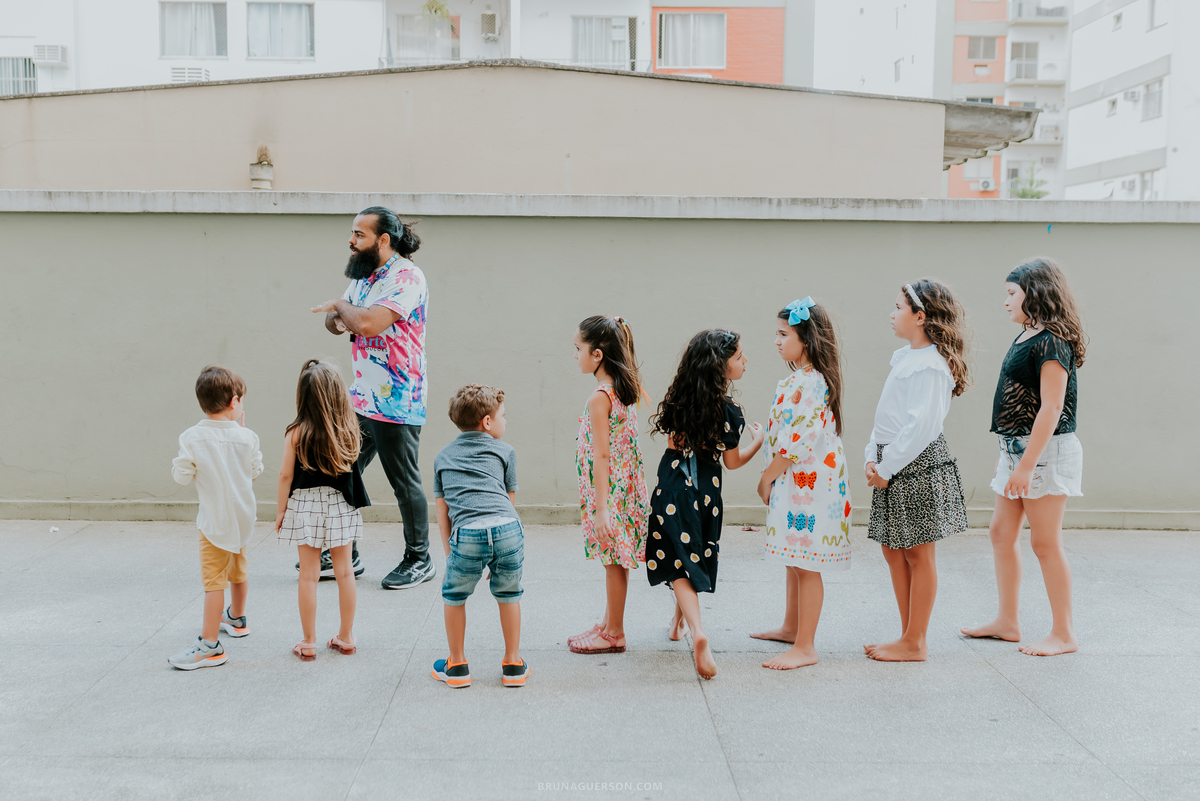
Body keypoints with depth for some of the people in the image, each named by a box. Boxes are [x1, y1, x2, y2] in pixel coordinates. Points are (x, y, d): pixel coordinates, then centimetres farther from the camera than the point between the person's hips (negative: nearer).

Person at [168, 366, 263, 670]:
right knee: (236, 569, 24)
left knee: (213, 579, -5)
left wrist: (177, 462, 11)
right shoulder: (246, 437, -8)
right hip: (242, 516, 4)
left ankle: (210, 645, -5)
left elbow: (182, 475, -11)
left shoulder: (191, 438, -15)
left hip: (215, 519, -4)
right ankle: (236, 618, 45)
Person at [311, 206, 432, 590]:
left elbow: (369, 322, -28)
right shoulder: (364, 275, 13)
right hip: (360, 398, 9)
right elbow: (333, 320, 18)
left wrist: (340, 306, -9)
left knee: (405, 482, 3)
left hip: (396, 401, -9)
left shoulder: (406, 277, -16)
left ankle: (419, 559, 19)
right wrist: (337, 319, -6)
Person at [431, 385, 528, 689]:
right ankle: (513, 665, 28)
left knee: (454, 596, 21)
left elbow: (442, 510, 23)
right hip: (507, 527, 0)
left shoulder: (443, 456, 26)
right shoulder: (504, 450, 19)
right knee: (509, 594, 20)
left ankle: (457, 666, 30)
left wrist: (449, 552, 26)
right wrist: (496, 555, 25)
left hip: (467, 534, 0)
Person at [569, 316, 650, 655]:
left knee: (613, 562, 2)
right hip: (626, 484, 9)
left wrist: (600, 509, -21)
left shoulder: (599, 398, -20)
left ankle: (614, 634, 14)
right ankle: (609, 624, 30)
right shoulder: (625, 389, 7)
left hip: (609, 490, -9)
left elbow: (601, 456, -22)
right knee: (616, 560, 17)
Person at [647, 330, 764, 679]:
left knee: (679, 561, -2)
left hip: (673, 485, 1)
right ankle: (679, 621, 35)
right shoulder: (727, 411, -12)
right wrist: (759, 440, 12)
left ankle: (697, 631, -20)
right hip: (706, 490, -1)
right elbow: (732, 462, -1)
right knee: (695, 556, 19)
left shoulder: (681, 398, -1)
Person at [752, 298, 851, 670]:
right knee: (794, 560, 20)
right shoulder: (798, 379, 13)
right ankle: (791, 628, 35)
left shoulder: (811, 382, -20)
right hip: (794, 481, 10)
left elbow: (799, 441, -23)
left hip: (808, 482, -10)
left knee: (805, 564, -3)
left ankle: (804, 647, 5)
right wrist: (772, 478, 16)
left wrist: (767, 478, -12)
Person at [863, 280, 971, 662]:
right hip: (894, 463, 10)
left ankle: (915, 644, 11)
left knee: (918, 554, 1)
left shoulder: (930, 365, -16)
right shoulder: (905, 357, 14)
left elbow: (920, 426, -21)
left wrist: (886, 467, -17)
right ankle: (909, 636, 24)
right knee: (893, 549, 13)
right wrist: (873, 457, 7)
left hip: (919, 463, -10)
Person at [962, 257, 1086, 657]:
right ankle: (1007, 622, 23)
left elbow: (1051, 408, -22)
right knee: (1002, 533, 13)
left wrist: (1026, 465, -24)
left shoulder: (1051, 343, -16)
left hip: (1045, 451, -10)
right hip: (1018, 450, 10)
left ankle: (1063, 634, 11)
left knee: (1045, 542, -1)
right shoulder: (1026, 339, 12)